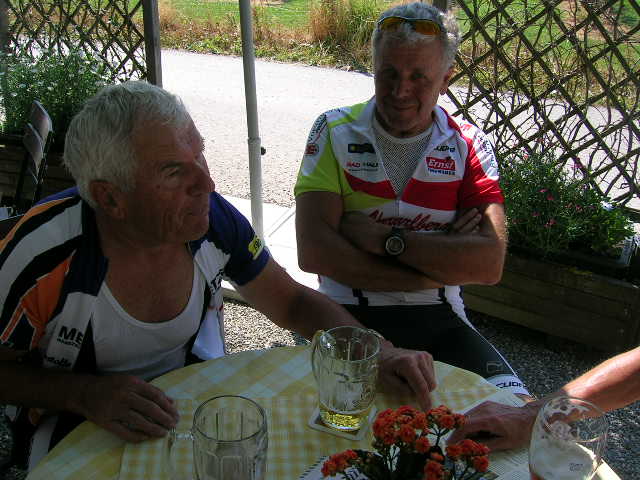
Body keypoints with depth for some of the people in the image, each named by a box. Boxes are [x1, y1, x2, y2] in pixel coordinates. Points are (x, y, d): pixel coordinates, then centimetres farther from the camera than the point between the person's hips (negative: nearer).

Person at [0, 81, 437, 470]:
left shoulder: (215, 219, -17)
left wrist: (381, 352, -18)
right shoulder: (43, 253, -27)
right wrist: (86, 393, -28)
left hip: (192, 394, 3)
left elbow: (294, 303, -3)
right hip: (76, 421, -2)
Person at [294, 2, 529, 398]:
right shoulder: (335, 132, 2)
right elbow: (314, 252, -11)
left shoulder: (469, 146, 7)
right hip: (350, 316, -2)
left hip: (439, 319, 3)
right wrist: (441, 263, -10)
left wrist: (384, 239, -14)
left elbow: (490, 263, -7)